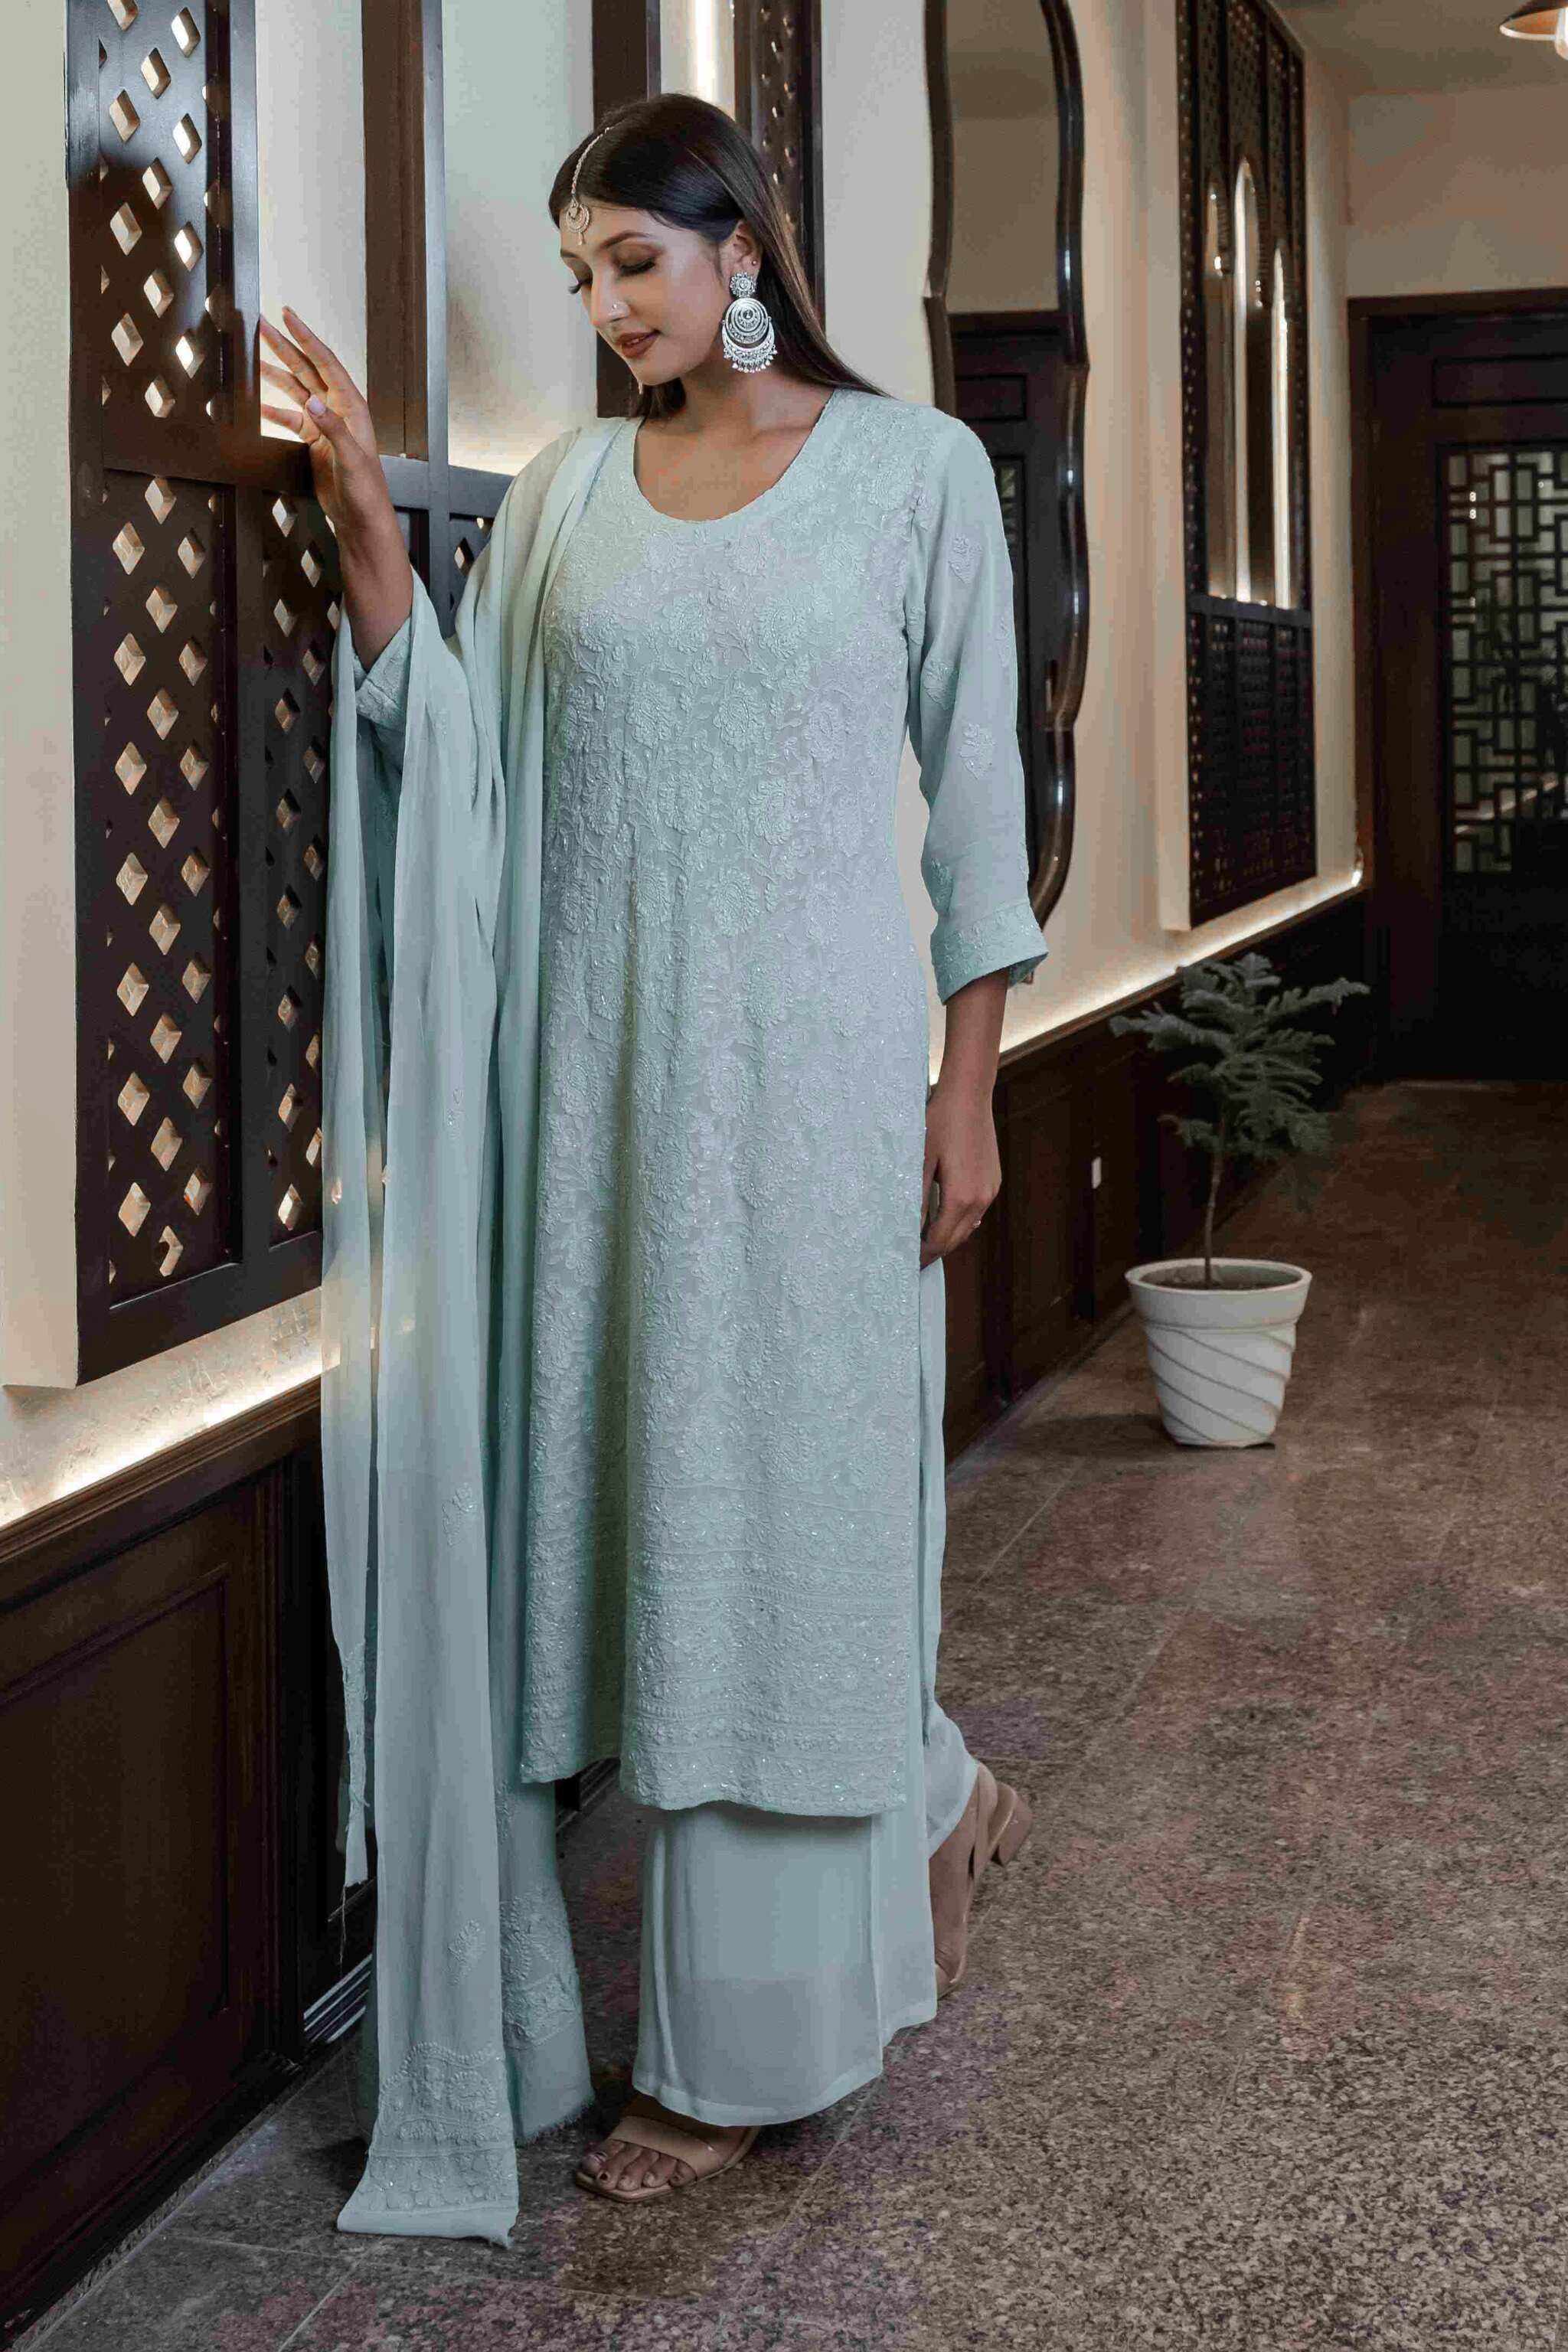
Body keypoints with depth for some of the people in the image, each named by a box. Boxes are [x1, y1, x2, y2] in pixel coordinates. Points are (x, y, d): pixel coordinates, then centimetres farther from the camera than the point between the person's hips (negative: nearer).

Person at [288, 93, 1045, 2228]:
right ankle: (934, 1799, 35)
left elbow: (975, 783, -1)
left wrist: (970, 1082, -5)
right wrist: (365, 524, -9)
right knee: (651, 1492, 8)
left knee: (786, 1496, 1)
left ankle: (733, 2056, 15)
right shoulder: (562, 492, 10)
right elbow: (458, 757, 2)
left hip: (818, 1048, -4)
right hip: (614, 1050, 5)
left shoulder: (915, 467, 0)